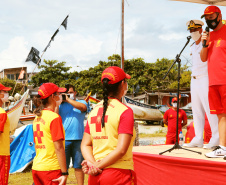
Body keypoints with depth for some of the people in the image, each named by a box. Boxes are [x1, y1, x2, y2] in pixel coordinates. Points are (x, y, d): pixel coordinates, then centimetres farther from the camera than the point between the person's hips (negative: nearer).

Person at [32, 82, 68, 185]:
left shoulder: (37, 117, 11)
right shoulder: (54, 117, -13)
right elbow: (58, 148, -16)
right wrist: (64, 173, -15)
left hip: (36, 168, 8)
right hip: (51, 169, -8)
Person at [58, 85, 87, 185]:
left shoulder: (81, 102, 9)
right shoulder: (61, 105, 10)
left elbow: (83, 107, -15)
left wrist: (68, 99, -12)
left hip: (78, 139, 0)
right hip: (64, 139, 0)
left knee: (78, 165, 7)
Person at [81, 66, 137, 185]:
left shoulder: (94, 111, 9)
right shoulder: (125, 111, -9)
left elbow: (85, 145, 6)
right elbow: (121, 149, -16)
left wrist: (93, 164, -7)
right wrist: (98, 166, -11)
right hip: (118, 173, -6)